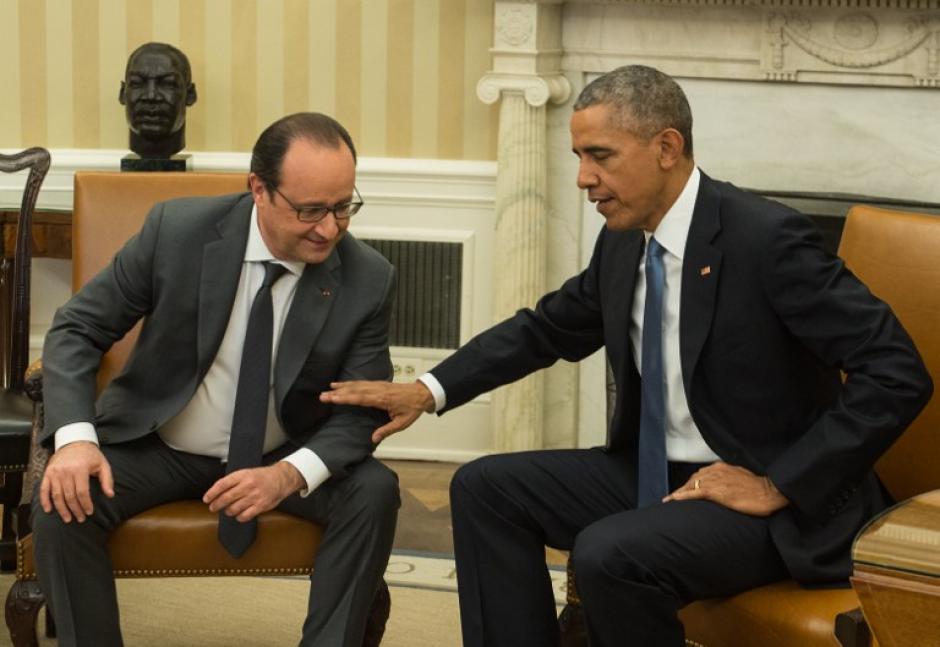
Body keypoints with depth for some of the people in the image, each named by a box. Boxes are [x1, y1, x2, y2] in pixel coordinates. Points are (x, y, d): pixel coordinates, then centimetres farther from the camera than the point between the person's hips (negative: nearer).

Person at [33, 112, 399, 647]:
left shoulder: (369, 279, -15)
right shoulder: (175, 229, -17)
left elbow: (363, 413, -11)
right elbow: (77, 329, -9)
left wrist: (289, 476, -31)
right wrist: (74, 437, -27)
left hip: (286, 459, 1)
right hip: (155, 448, 0)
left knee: (374, 492, -25)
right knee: (63, 500, -26)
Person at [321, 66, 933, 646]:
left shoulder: (767, 238, -20)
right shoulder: (624, 243, 2)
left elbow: (899, 374, -23)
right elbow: (547, 329, 19)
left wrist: (779, 486, -21)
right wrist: (430, 390, 7)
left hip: (778, 503, -8)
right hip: (654, 474, 8)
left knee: (610, 554, -30)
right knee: (485, 487, 0)